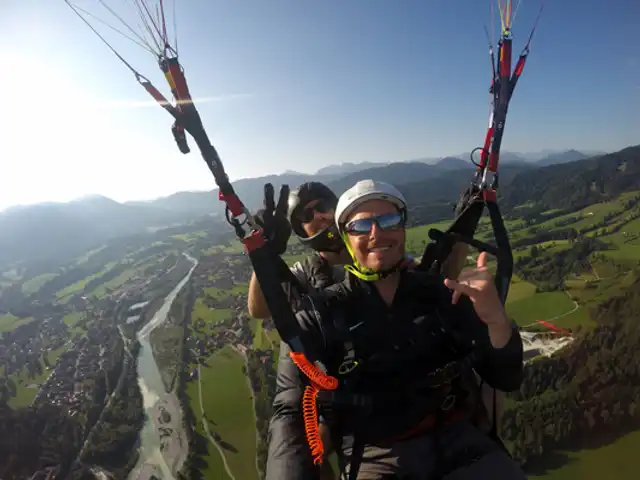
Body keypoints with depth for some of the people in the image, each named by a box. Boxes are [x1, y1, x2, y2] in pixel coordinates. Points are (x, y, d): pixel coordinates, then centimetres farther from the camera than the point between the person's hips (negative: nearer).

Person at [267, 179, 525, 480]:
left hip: (461, 442, 3)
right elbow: (292, 411, -5)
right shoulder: (317, 316, -2)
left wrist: (496, 319, -17)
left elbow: (506, 380, 4)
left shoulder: (444, 294, 5)